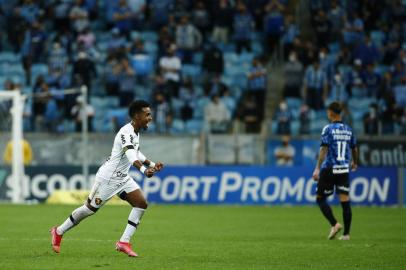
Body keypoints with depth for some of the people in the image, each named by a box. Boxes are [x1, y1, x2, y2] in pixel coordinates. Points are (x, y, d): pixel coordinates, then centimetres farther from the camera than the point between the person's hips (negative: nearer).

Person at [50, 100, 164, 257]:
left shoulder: (135, 132, 6)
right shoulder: (126, 133, -26)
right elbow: (130, 155, -44)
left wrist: (151, 164, 17)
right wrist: (144, 170, -59)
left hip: (122, 178, 9)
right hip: (108, 177, -9)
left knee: (141, 203, -8)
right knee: (90, 208, 4)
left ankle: (124, 242, -8)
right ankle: (59, 232, 25)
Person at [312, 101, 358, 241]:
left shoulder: (328, 129, -7)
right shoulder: (348, 130, 10)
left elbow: (324, 149, -14)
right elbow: (354, 149, 20)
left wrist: (317, 168, -15)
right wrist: (354, 162, 39)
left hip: (329, 169, -5)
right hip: (344, 170, 5)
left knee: (320, 198, 6)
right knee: (345, 201, 3)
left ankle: (334, 224, -10)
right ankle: (346, 233, 1)